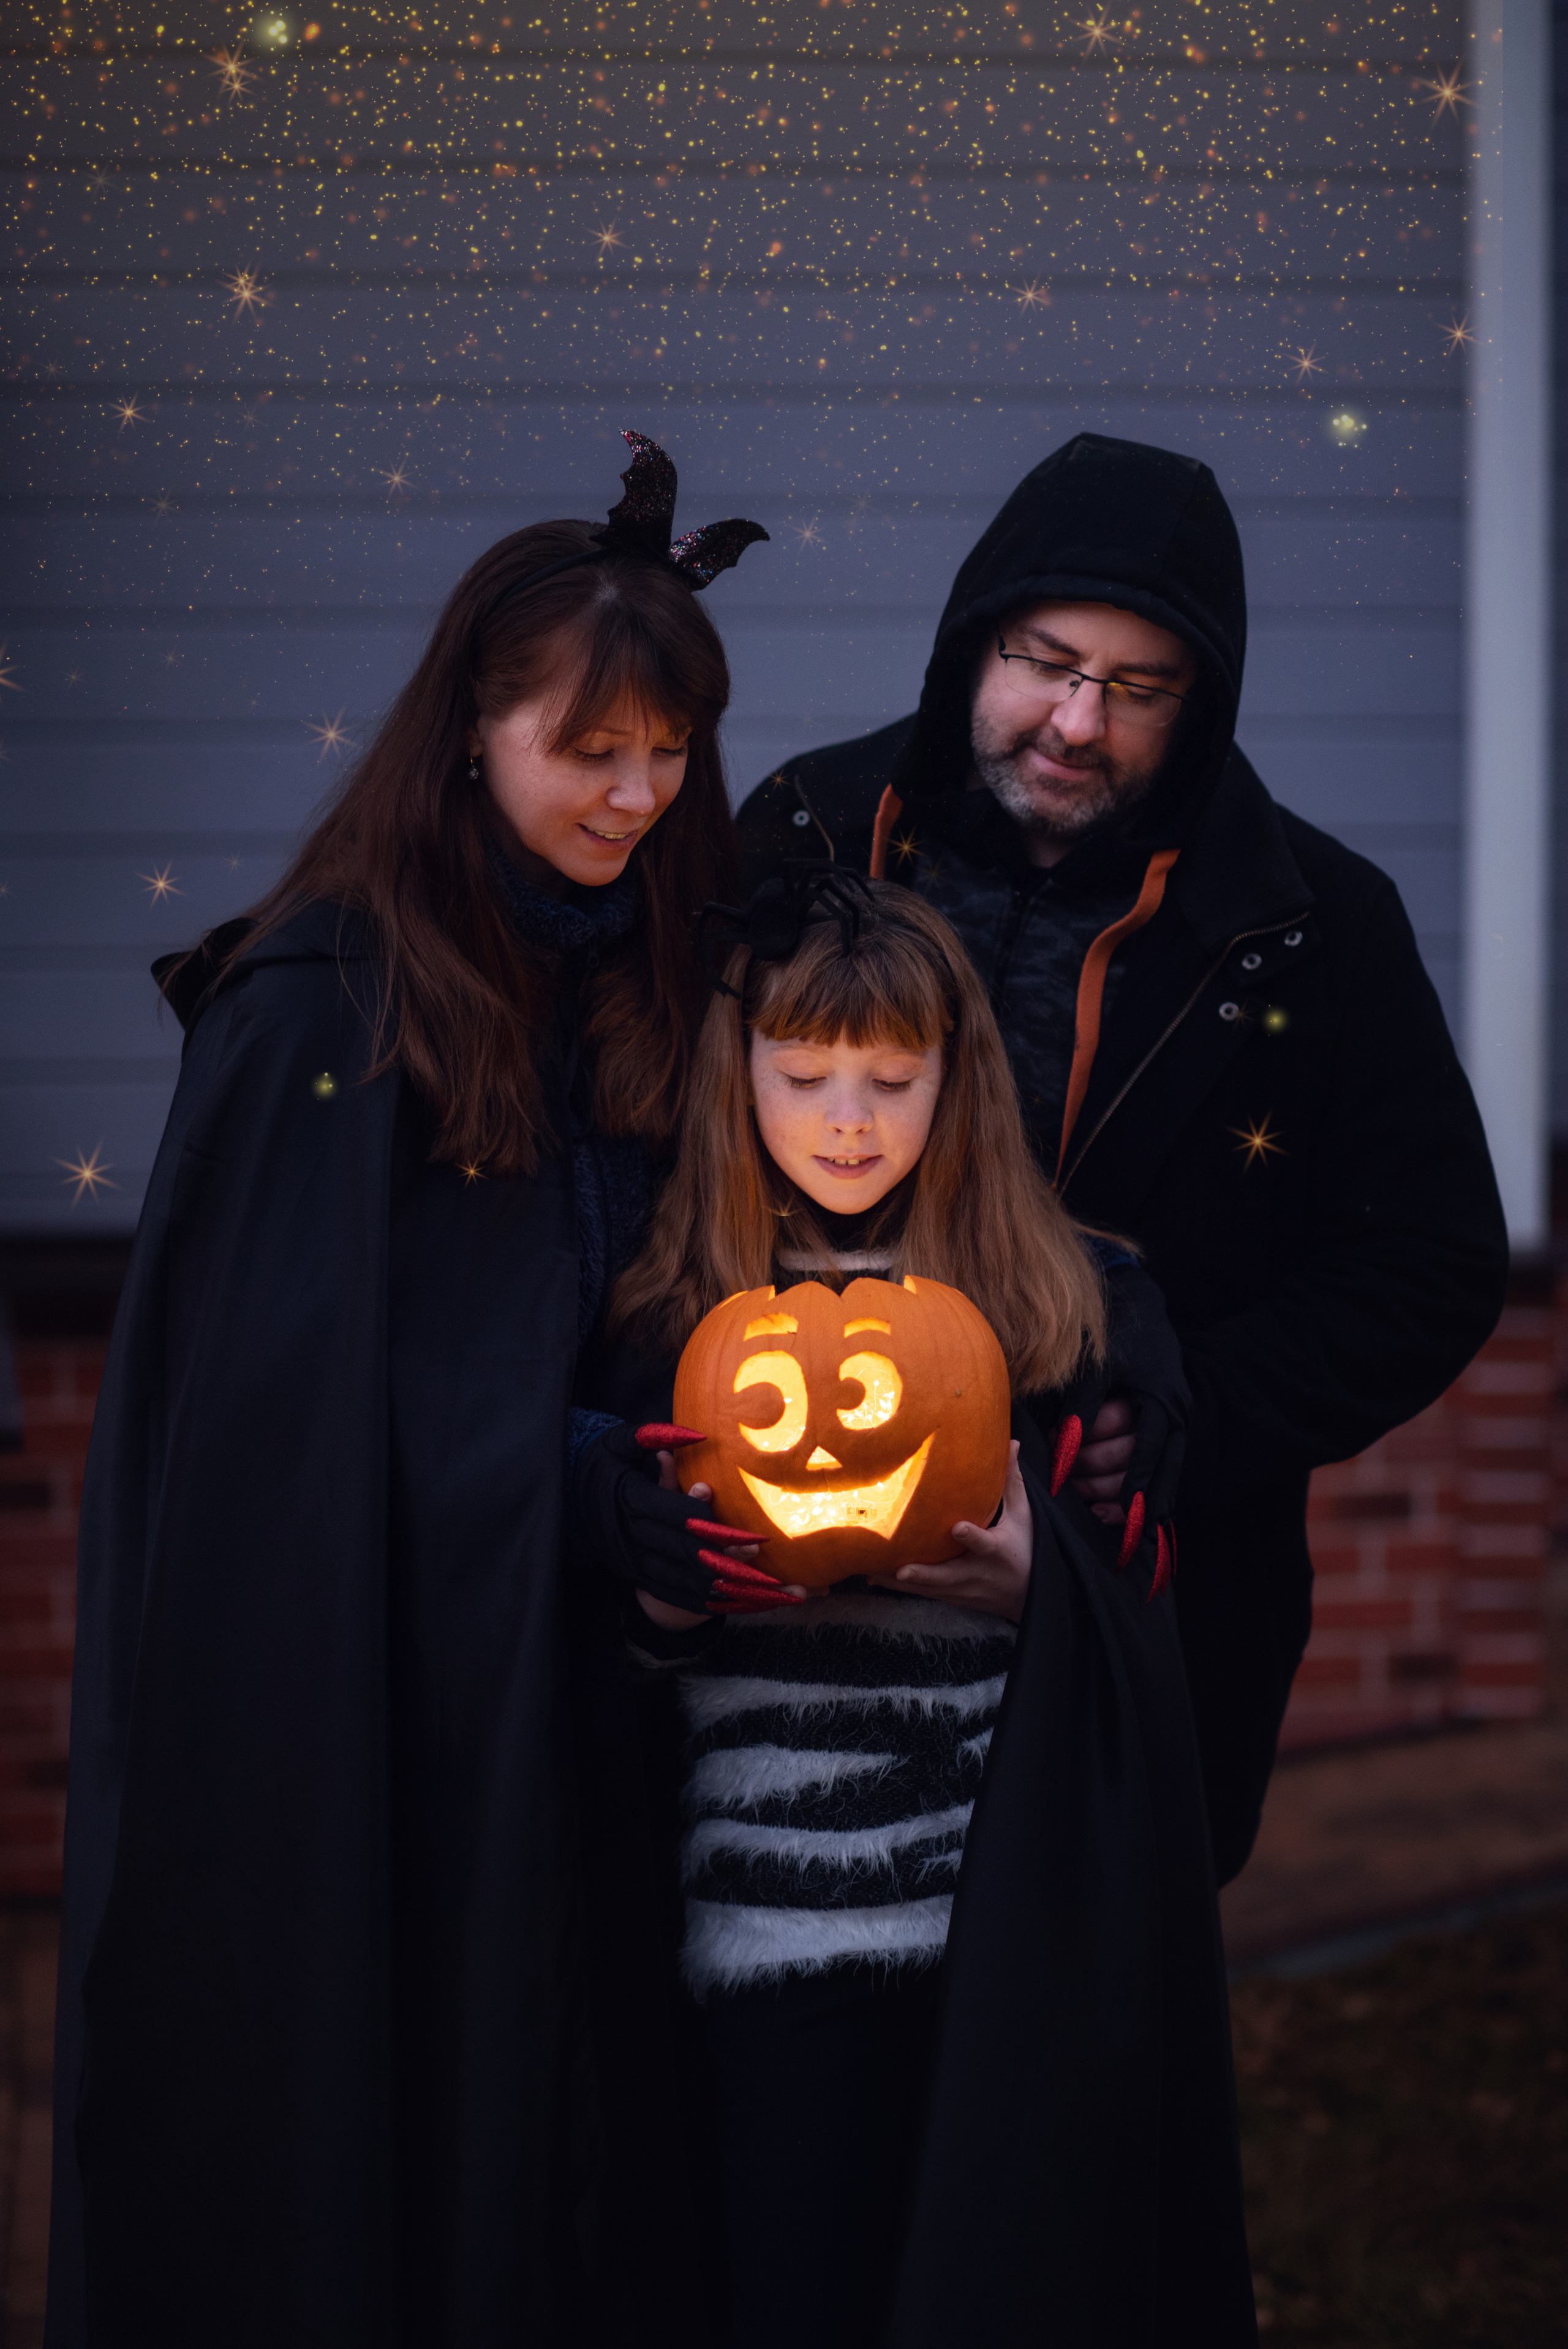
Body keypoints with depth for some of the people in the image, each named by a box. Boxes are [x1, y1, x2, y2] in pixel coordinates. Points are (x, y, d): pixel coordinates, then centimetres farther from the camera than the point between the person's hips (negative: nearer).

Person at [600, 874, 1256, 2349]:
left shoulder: (1070, 1302, 6)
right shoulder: (673, 1323, 7)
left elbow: (1147, 1606, 7)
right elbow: (625, 1643, 11)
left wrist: (1030, 1576, -13)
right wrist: (674, 1592, -11)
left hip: (1016, 1927, 0)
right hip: (778, 1932, 0)